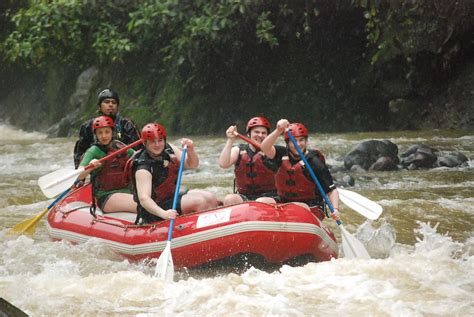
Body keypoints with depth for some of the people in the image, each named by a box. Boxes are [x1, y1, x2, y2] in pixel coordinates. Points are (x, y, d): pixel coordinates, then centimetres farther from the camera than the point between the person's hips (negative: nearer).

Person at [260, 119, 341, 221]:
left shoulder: (314, 162, -8)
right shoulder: (283, 155, 3)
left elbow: (332, 190, -7)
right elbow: (265, 147, -16)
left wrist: (335, 210, -24)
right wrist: (278, 131, -31)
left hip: (311, 208, -4)